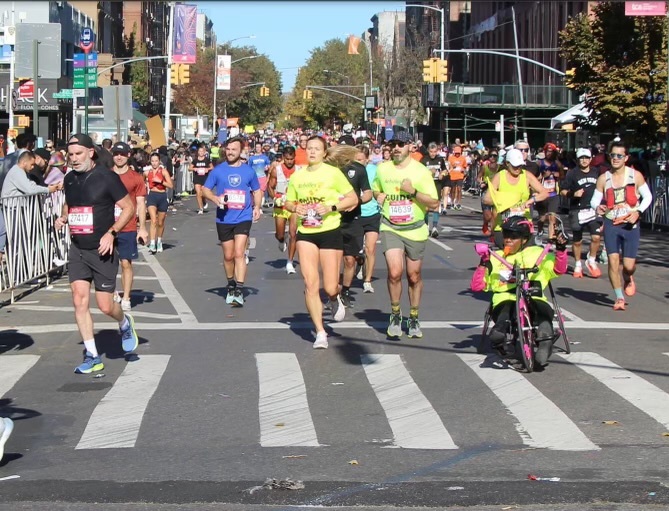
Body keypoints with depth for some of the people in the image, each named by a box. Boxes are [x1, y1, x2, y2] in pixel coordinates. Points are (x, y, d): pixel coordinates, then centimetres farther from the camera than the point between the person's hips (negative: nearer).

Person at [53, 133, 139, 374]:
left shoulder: (106, 177, -11)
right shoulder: (69, 179, 6)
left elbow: (129, 207, -8)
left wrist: (111, 233, -18)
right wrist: (63, 217, 3)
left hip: (102, 250, -5)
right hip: (77, 249, 5)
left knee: (105, 305, -1)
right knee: (79, 301, -4)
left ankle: (125, 323, 34)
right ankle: (92, 356, 3)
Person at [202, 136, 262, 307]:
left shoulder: (248, 171, 4)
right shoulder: (218, 170, 2)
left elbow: (257, 191, 16)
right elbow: (205, 190, 5)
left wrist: (257, 207, -1)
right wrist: (216, 199, -15)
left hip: (243, 217, -2)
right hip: (224, 219, 2)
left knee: (239, 253, -15)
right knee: (228, 256, 11)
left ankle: (239, 291, -17)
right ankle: (231, 286, 31)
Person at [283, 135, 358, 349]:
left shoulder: (333, 173, -4)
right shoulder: (297, 176, 7)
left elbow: (353, 198, -2)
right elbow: (288, 202, 18)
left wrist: (331, 207, -16)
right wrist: (295, 207, -5)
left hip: (330, 232, -3)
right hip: (305, 234, 3)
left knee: (330, 288, -4)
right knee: (310, 284, -7)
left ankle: (335, 299, 35)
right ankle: (320, 332, 1)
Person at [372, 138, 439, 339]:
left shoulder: (420, 171, -6)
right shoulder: (382, 169, 4)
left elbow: (434, 203, -6)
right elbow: (375, 190, 24)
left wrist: (414, 192, -21)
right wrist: (378, 196, 0)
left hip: (415, 230, -1)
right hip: (390, 228, 1)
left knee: (414, 276, 9)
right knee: (394, 272, -17)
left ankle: (413, 318, 28)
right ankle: (395, 314, 5)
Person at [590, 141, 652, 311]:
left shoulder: (635, 176, -4)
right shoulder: (603, 178, -1)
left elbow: (648, 197, 3)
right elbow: (595, 199, 3)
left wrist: (638, 212, -13)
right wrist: (597, 207, -21)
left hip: (630, 225, -1)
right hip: (611, 225, 1)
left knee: (629, 264, -3)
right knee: (613, 260, -10)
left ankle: (628, 279, 35)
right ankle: (619, 297, 4)